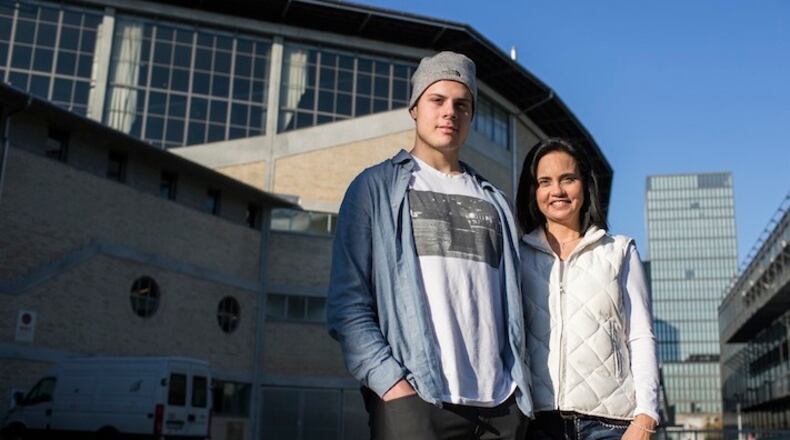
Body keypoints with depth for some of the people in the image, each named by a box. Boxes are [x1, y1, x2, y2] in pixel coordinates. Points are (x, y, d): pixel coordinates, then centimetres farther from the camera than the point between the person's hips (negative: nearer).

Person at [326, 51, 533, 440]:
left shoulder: (494, 202, 20)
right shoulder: (377, 187, 8)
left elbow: (511, 305, 18)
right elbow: (348, 301, -1)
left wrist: (519, 390, 5)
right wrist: (391, 383, -12)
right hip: (414, 399, -3)